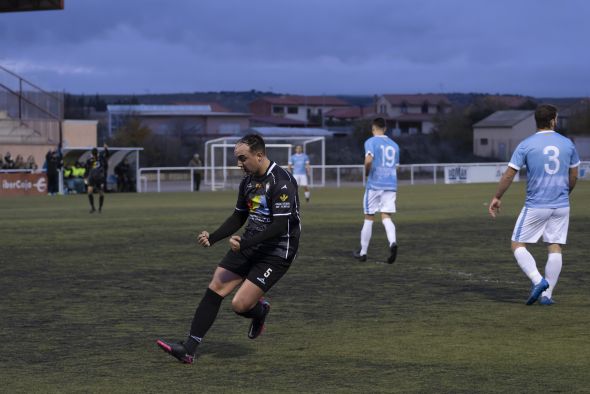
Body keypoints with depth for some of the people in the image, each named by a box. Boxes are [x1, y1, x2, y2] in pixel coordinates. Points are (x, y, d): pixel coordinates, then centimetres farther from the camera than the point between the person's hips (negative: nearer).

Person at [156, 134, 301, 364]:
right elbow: (239, 217, 18)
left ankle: (260, 311, 22)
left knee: (240, 304, -15)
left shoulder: (281, 182, -20)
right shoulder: (248, 181, 7)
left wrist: (245, 243, -26)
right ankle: (189, 349, -3)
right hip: (249, 246, 8)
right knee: (215, 289, -5)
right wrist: (213, 238, 4)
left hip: (276, 253, -8)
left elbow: (280, 225, -24)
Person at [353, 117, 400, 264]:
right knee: (386, 217, -1)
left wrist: (366, 173, -2)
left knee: (369, 218, 7)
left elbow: (369, 160, -20)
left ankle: (363, 252, 15)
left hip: (374, 184, -4)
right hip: (391, 185, 4)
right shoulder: (394, 145, 15)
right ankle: (392, 242, -29)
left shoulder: (371, 142, -3)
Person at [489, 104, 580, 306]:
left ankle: (538, 280, -14)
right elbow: (573, 176, 13)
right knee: (555, 248, 6)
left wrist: (497, 197, 6)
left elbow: (509, 174, -6)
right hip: (561, 206, 3)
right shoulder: (567, 143, 4)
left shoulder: (526, 145, -6)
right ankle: (547, 294, 1)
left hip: (535, 206, -3)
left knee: (518, 245, 5)